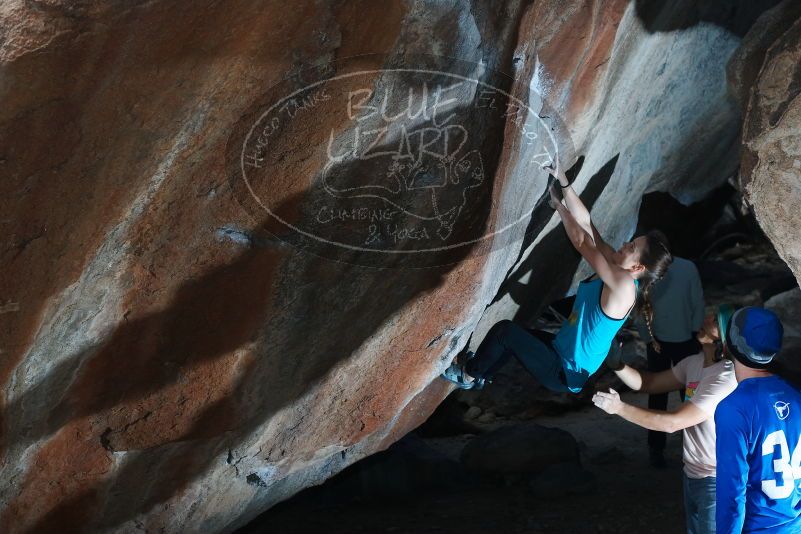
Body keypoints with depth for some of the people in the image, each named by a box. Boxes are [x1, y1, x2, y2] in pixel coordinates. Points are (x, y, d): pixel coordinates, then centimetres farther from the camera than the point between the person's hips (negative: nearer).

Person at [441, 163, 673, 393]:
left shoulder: (624, 285, -28)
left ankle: (469, 374, 15)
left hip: (566, 374, -9)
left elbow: (582, 241, -28)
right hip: (563, 351, 9)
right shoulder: (617, 269, -3)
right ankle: (480, 376, 31)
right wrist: (563, 182, -8)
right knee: (514, 333, 18)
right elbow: (586, 224, -3)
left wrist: (558, 204, -19)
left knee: (505, 330, -5)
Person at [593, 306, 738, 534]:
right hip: (692, 475, 8)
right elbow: (648, 383, 8)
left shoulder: (727, 377, -26)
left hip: (716, 483, -8)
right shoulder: (694, 363, 1)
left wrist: (620, 408, -26)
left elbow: (672, 422, -28)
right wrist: (616, 363, -10)